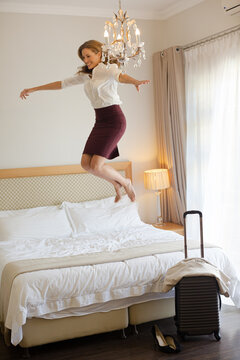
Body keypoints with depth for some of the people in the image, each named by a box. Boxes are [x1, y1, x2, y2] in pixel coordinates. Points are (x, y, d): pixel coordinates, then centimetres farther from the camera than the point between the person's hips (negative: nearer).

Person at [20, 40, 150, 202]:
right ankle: (117, 184, 19)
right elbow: (62, 84, 21)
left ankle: (125, 183, 10)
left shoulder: (108, 69, -6)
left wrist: (135, 81, -53)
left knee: (96, 166, -15)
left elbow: (120, 75, -29)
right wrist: (33, 89, 23)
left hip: (114, 120, -8)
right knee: (86, 163, 0)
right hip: (100, 121, 8)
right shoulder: (86, 75, 16)